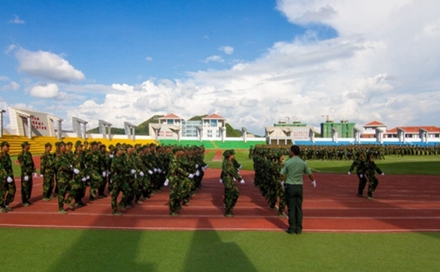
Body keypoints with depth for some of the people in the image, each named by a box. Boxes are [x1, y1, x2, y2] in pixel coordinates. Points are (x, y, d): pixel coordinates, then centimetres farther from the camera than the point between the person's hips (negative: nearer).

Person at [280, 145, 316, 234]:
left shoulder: (287, 162, -10)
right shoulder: (303, 163, 0)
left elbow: (282, 176, -5)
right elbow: (310, 174, 11)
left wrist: (282, 181, 18)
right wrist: (313, 181, 32)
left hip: (290, 186, -3)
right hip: (299, 187, 3)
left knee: (291, 208, 3)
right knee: (299, 208, 10)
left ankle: (292, 228, 8)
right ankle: (298, 228, 14)